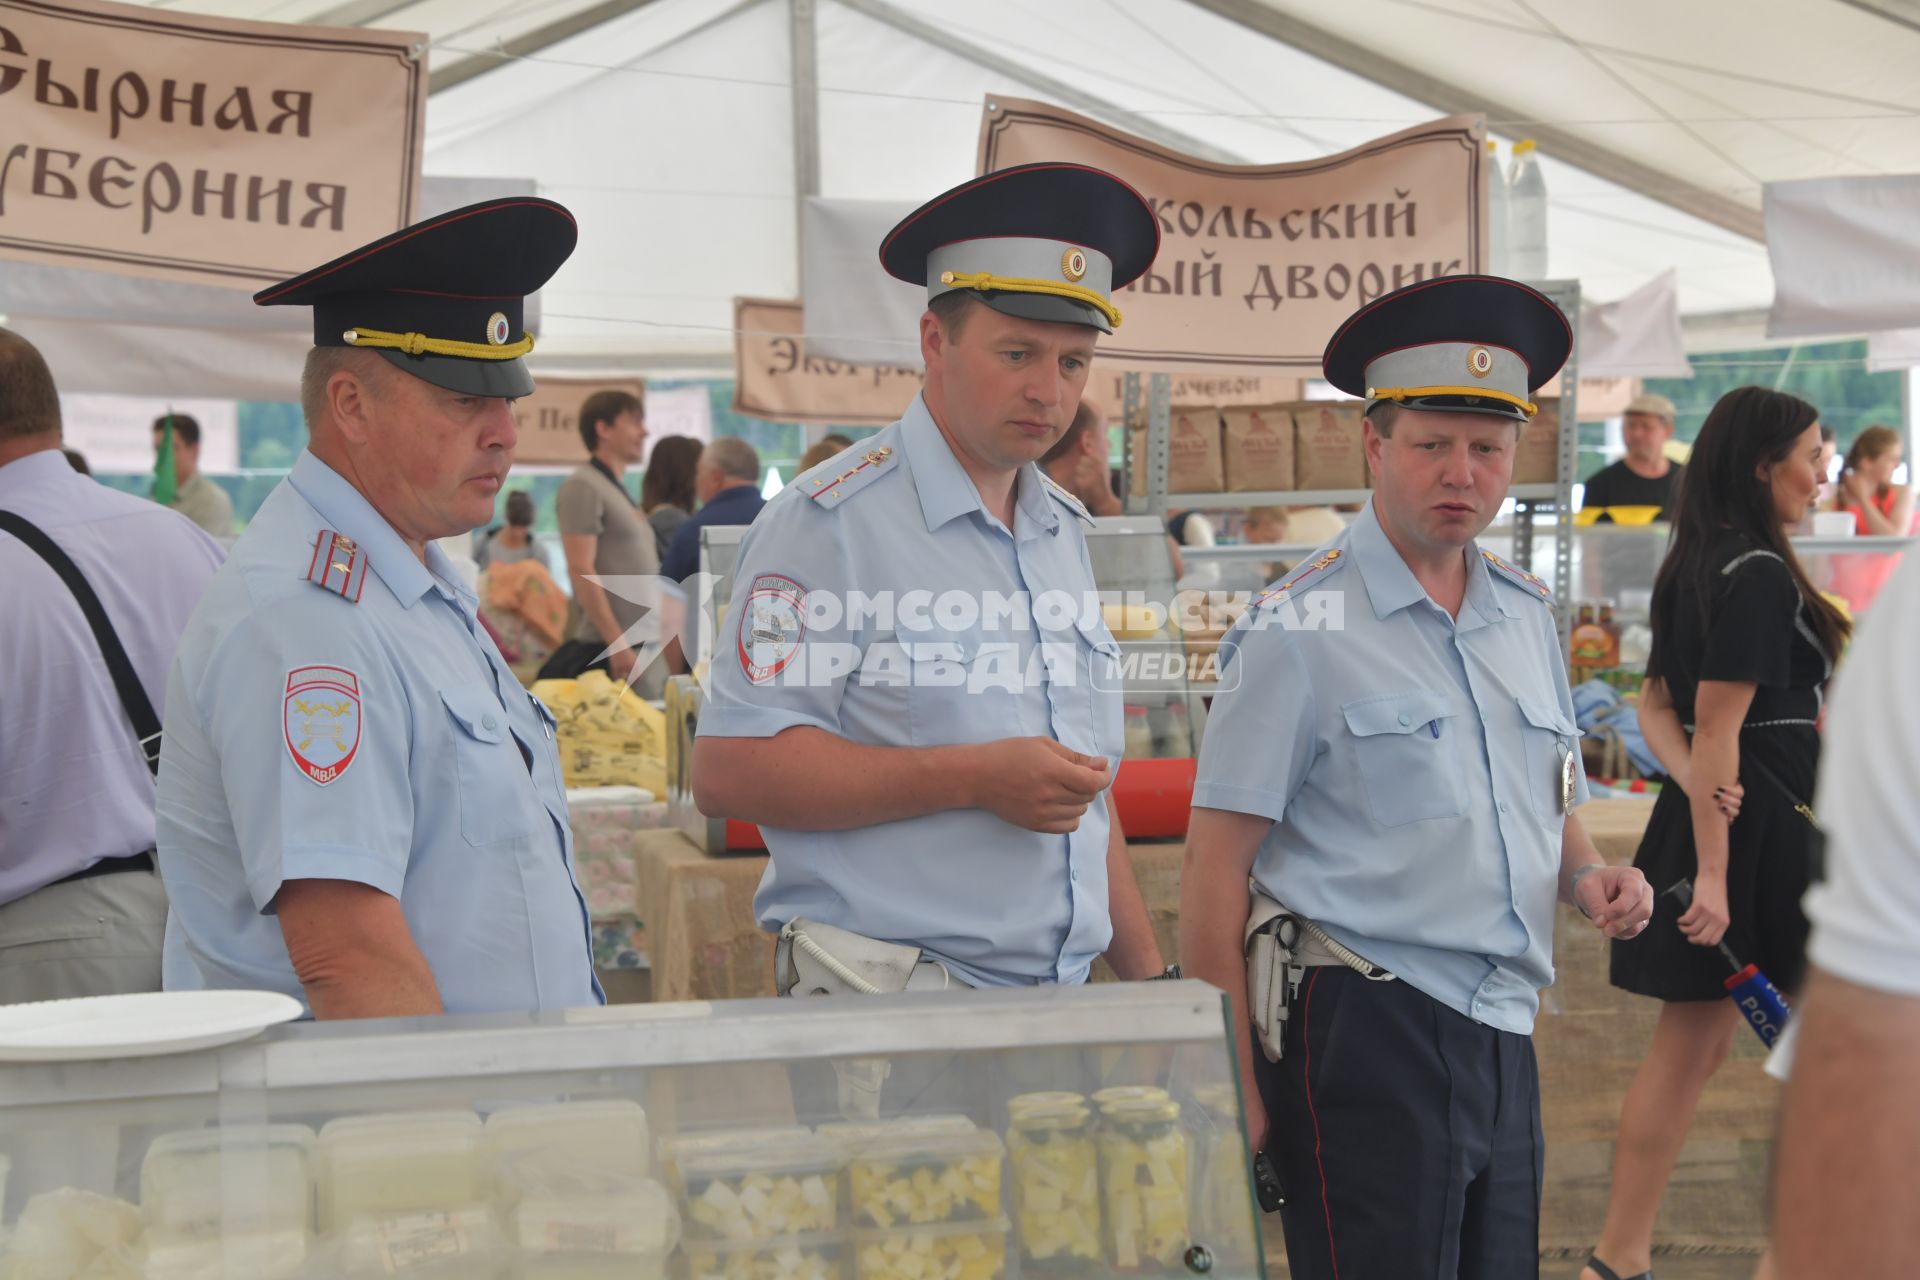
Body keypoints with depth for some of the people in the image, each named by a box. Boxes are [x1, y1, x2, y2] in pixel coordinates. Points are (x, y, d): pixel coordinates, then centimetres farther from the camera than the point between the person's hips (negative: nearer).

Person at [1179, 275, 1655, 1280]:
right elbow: (1216, 869, -11)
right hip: (1365, 1035, -7)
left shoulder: (1527, 615, 13)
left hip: (1503, 1037, 7)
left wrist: (1586, 876, 3)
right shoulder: (1299, 630, -8)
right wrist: (1234, 1090, -14)